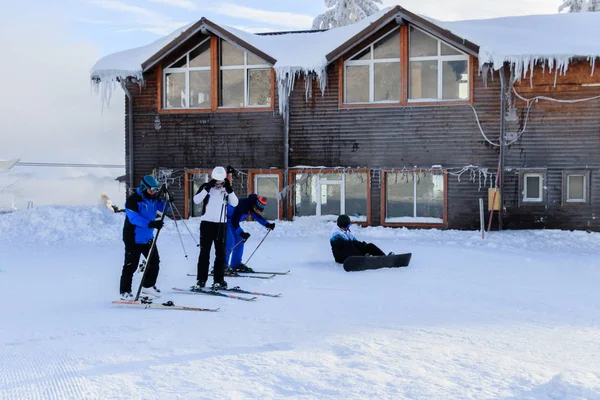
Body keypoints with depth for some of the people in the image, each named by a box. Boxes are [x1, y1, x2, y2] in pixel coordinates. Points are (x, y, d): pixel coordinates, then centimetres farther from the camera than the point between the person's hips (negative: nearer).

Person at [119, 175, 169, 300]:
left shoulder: (153, 198, 5)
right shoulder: (133, 200, -19)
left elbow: (163, 208, 14)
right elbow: (134, 218, -27)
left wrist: (167, 200, -9)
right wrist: (151, 224, -37)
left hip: (148, 237, 8)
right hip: (134, 238, -8)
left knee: (154, 262, 14)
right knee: (131, 265, -3)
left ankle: (148, 286, 31)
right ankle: (125, 291, 7)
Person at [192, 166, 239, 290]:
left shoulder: (226, 189, 8)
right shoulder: (206, 187, 1)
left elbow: (235, 203, -4)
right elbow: (196, 200, -14)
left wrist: (229, 189, -15)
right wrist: (207, 188, -20)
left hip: (221, 225, 3)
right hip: (207, 223, -3)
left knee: (221, 253, 4)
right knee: (204, 253, -3)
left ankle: (218, 280, 12)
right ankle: (201, 280, 1)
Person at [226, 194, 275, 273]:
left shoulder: (251, 207, -3)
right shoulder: (242, 205, -32)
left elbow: (257, 216, 13)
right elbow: (234, 221, -33)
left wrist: (267, 224, 1)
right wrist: (241, 232, -40)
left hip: (231, 221, 10)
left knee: (239, 241, 7)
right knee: (230, 241, -19)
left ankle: (236, 265, 14)